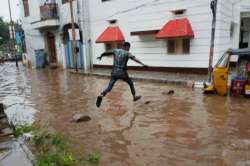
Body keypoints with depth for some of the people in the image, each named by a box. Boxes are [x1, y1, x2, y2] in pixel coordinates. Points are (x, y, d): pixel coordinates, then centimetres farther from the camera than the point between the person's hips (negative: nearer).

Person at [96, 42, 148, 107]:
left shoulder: (115, 50, 7)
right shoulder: (127, 53, -5)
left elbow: (105, 53, 13)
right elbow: (134, 59, -21)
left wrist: (100, 56, 33)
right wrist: (143, 64, -29)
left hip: (114, 72, 4)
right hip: (122, 73, -3)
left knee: (109, 87, -1)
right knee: (131, 83, 22)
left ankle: (101, 96, -26)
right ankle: (134, 97, 32)